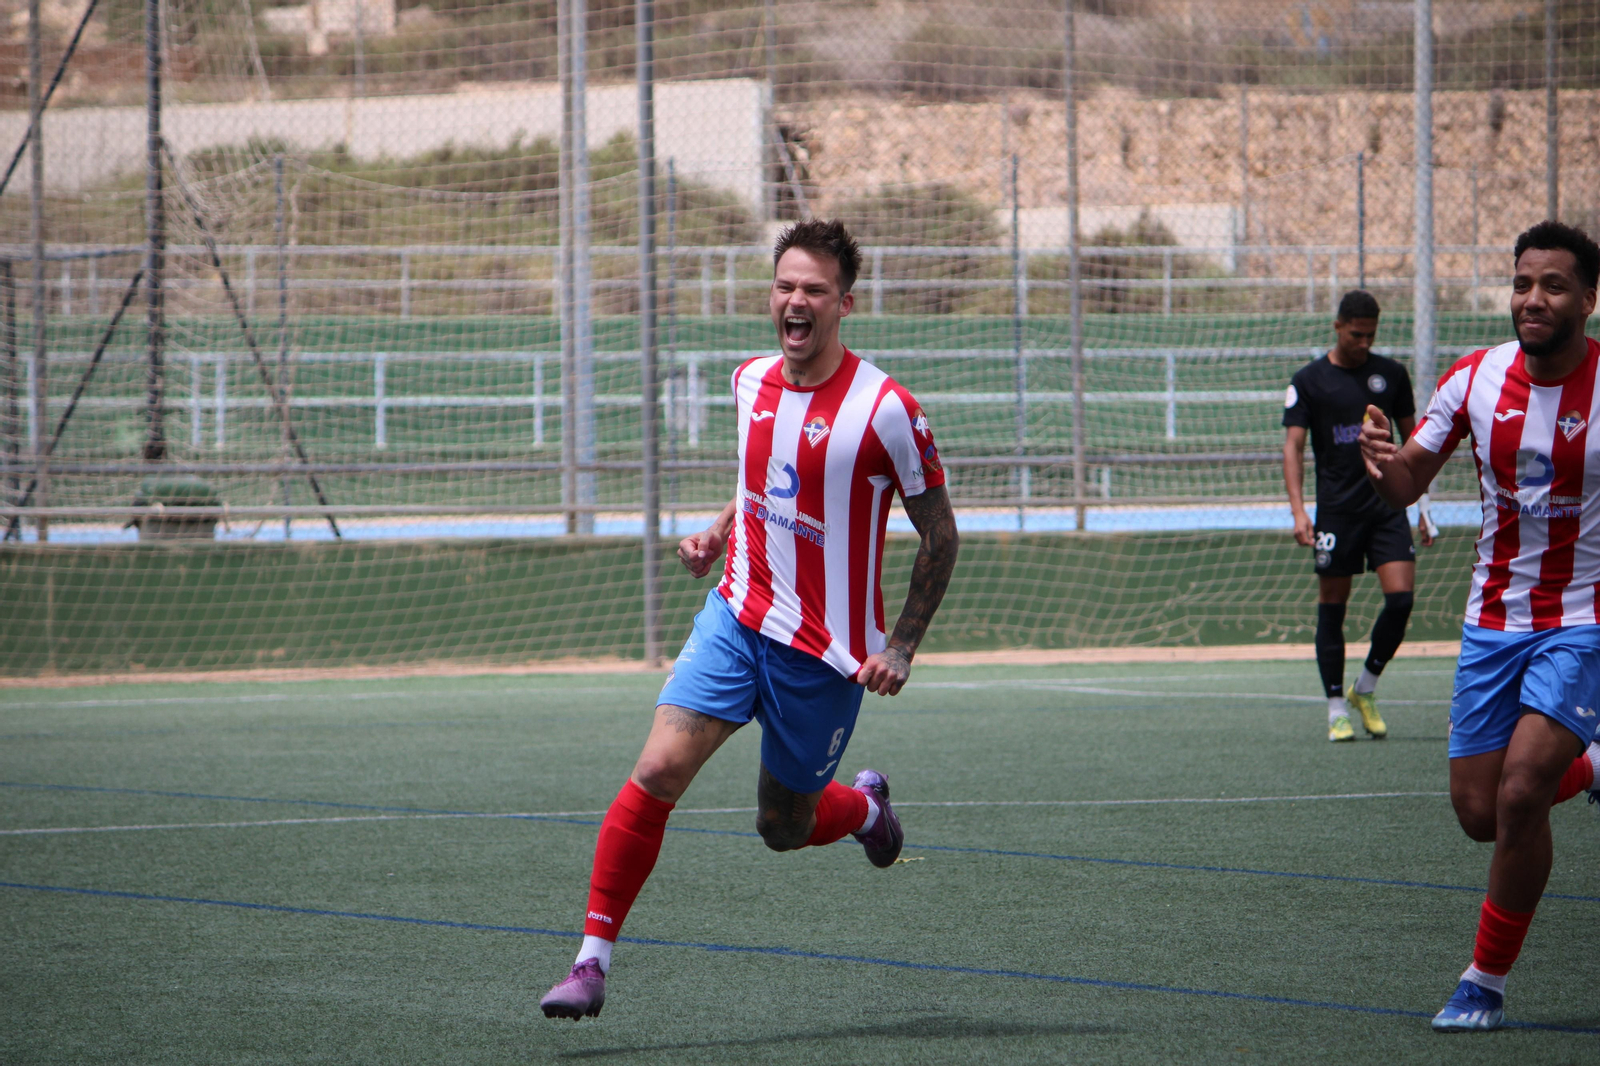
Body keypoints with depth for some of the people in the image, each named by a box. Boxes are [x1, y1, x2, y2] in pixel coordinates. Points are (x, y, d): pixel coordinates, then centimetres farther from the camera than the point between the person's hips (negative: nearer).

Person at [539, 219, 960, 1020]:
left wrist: (902, 647, -10)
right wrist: (718, 534, 6)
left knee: (784, 828, 10)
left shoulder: (885, 411, -14)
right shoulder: (751, 382, 2)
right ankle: (593, 960, -11)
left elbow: (939, 536, -6)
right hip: (738, 616, 3)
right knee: (658, 770, -17)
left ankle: (865, 806, 46)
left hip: (825, 650, -3)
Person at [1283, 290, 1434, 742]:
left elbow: (1411, 440, 16)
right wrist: (1298, 510, -17)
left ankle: (1365, 689, 10)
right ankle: (1336, 709, 9)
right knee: (1332, 606, 1)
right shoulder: (1308, 381, 0)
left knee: (1401, 597, -10)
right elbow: (1293, 446, -4)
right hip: (1336, 510, -2)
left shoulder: (1391, 374, 9)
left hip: (1388, 504, 2)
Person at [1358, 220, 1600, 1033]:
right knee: (1479, 812, 4)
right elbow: (1406, 486, 5)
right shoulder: (1475, 379, -3)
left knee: (1519, 795, -19)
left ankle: (1485, 986, -4)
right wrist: (1384, 461, -19)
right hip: (1493, 621, 4)